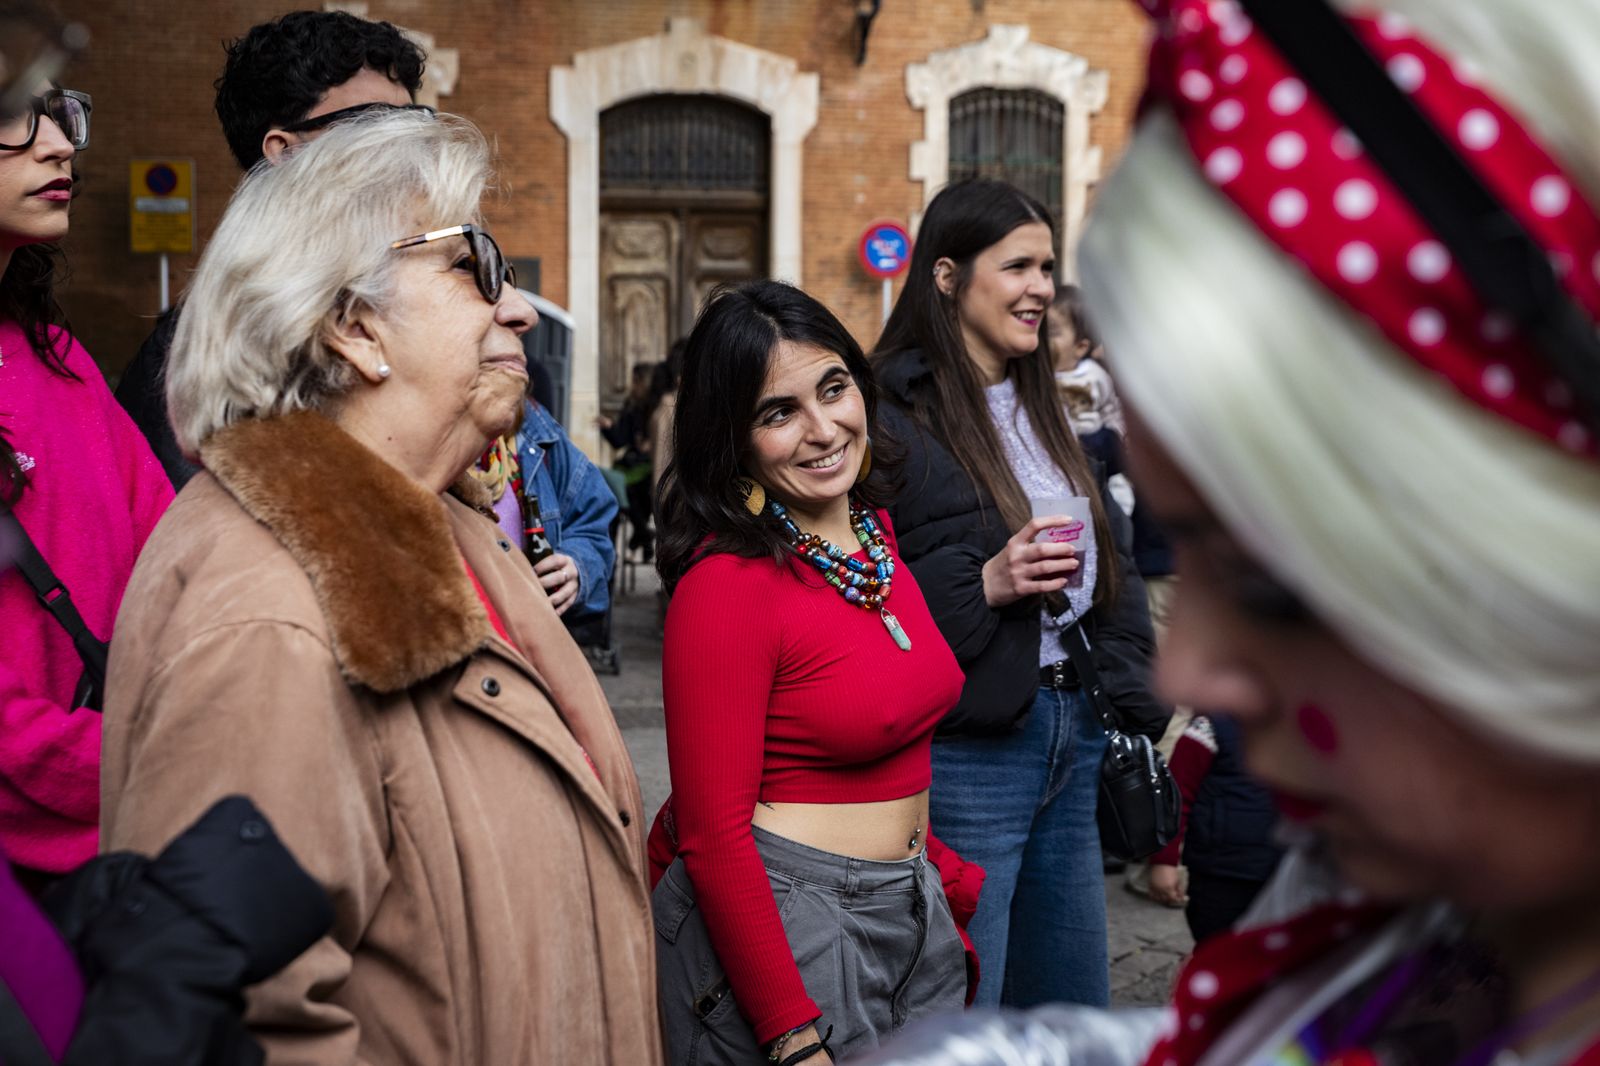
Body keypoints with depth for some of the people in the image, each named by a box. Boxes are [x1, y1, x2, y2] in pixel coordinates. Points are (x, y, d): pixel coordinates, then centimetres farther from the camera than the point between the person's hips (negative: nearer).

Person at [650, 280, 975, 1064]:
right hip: (781, 921, -7)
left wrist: (953, 880, 11)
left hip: (913, 910, 8)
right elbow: (712, 833, -19)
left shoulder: (875, 532, 4)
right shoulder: (725, 581, -19)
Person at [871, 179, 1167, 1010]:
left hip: (1073, 736, 8)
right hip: (966, 747, -8)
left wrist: (1131, 709, 9)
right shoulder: (892, 414, -12)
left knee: (1075, 1011, 18)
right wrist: (983, 585, -24)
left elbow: (1114, 564, 18)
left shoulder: (1039, 408, 14)